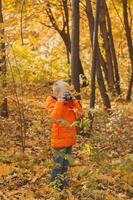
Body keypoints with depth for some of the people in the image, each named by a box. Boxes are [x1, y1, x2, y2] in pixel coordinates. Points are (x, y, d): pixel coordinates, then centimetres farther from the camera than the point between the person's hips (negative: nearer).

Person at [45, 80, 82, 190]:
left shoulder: (70, 103, 10)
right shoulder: (52, 103, -12)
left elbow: (79, 113, 7)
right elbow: (55, 117, -30)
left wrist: (74, 101, -2)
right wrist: (60, 102, -30)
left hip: (69, 139, 8)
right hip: (59, 140, -8)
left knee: (66, 163, 20)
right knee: (58, 164, -1)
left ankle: (63, 181, 33)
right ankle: (55, 184, 8)